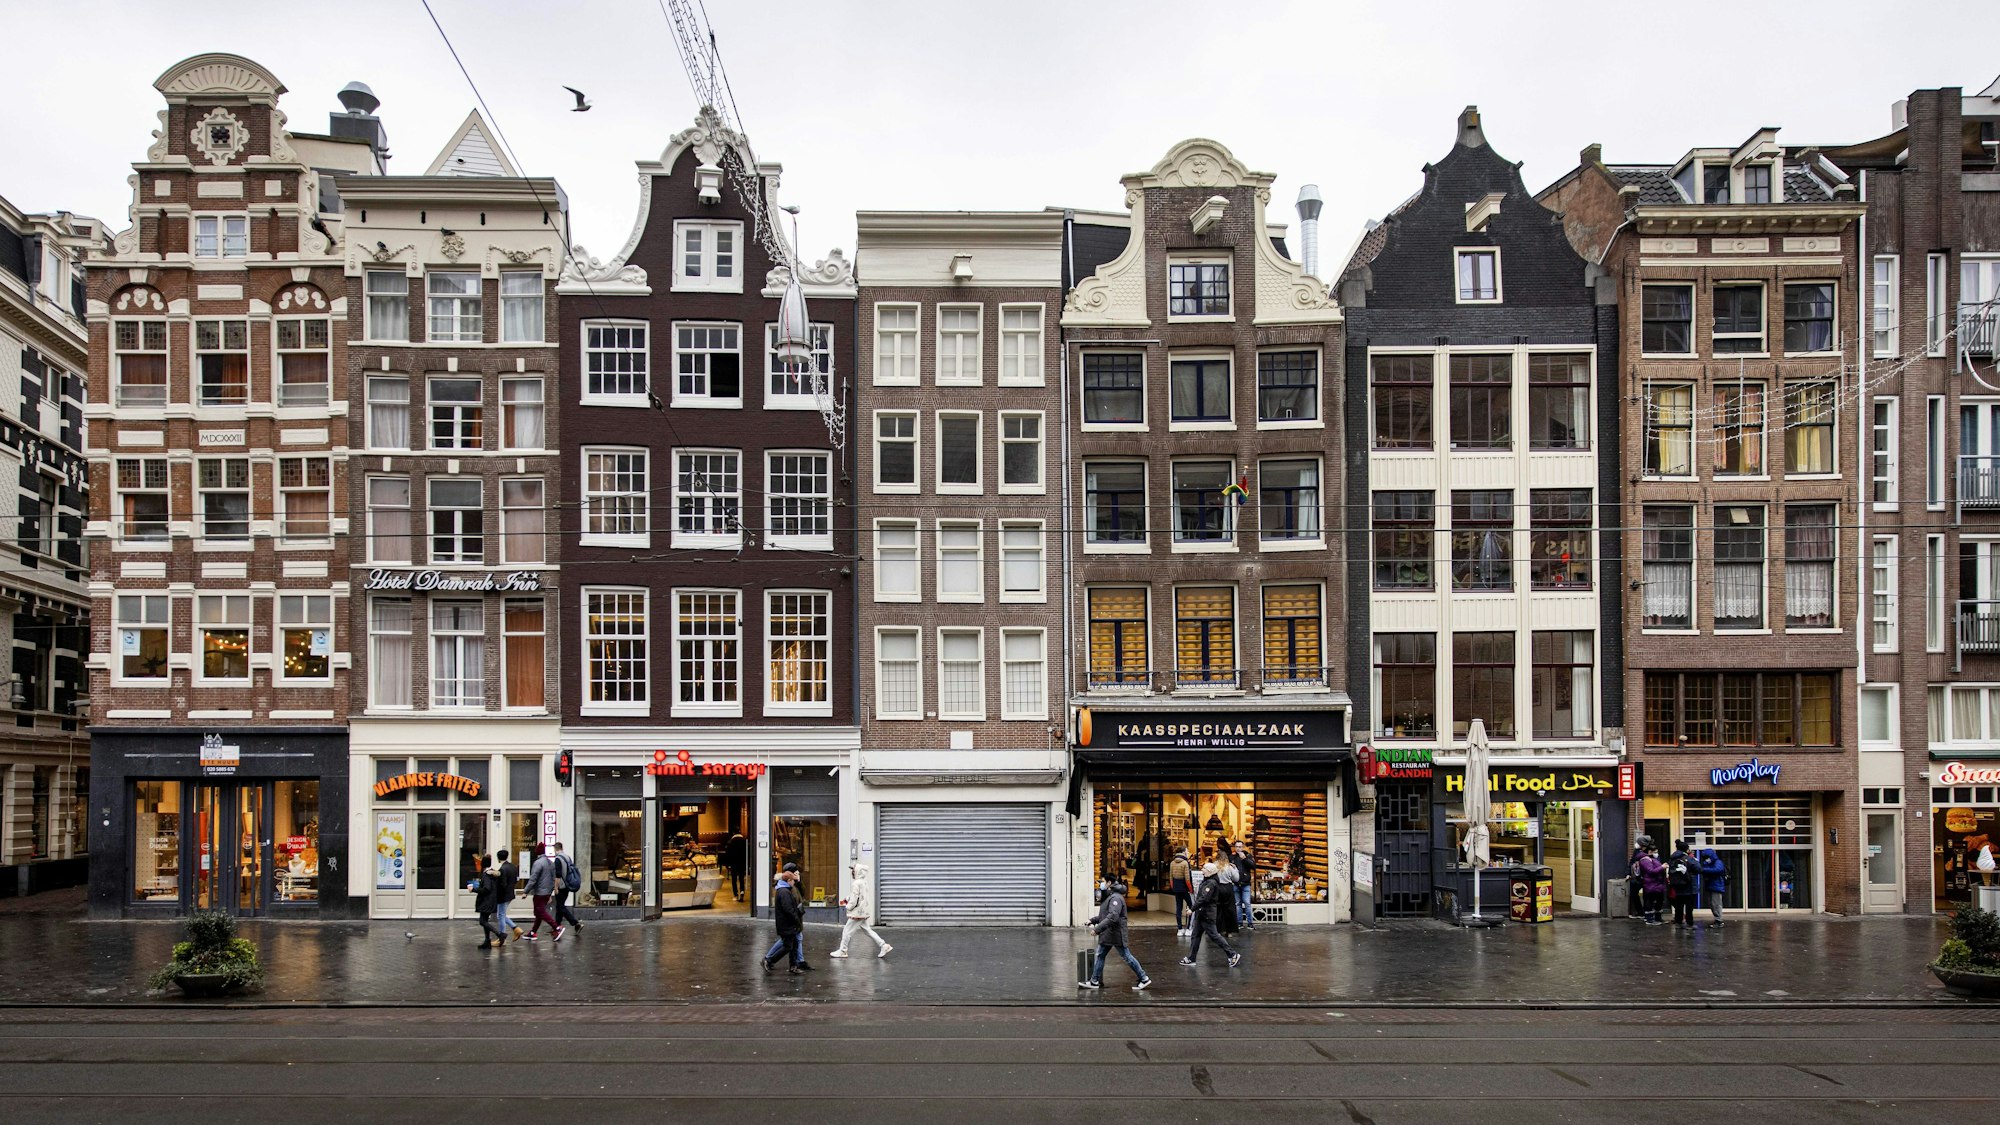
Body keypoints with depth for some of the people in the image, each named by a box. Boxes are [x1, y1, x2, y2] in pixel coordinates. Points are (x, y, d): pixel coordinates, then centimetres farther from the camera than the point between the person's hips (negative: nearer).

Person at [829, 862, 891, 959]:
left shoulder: (857, 884, -20)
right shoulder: (864, 882, 9)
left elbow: (854, 900, -20)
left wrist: (848, 906, -4)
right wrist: (846, 900, 12)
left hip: (857, 913, -9)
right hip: (863, 912, 9)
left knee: (847, 931, 2)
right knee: (867, 930, 14)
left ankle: (842, 951, 10)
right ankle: (883, 945, 11)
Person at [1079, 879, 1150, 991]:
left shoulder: (1115, 898, -21)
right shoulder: (1109, 896, 13)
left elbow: (1112, 917, -31)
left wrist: (1097, 929, -32)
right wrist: (1093, 920, 15)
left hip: (1116, 934, -10)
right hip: (1107, 935, 10)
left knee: (1127, 957, -2)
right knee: (1100, 956, 11)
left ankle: (1144, 979, 7)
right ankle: (1095, 981, 17)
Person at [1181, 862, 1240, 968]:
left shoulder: (1211, 883, -19)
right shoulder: (1206, 881, 12)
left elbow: (1204, 899, -26)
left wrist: (1192, 909, -25)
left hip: (1207, 914, -10)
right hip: (1201, 913, 10)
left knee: (1213, 935, -5)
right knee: (1196, 935, 11)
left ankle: (1233, 955, 0)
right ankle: (1191, 958, 16)